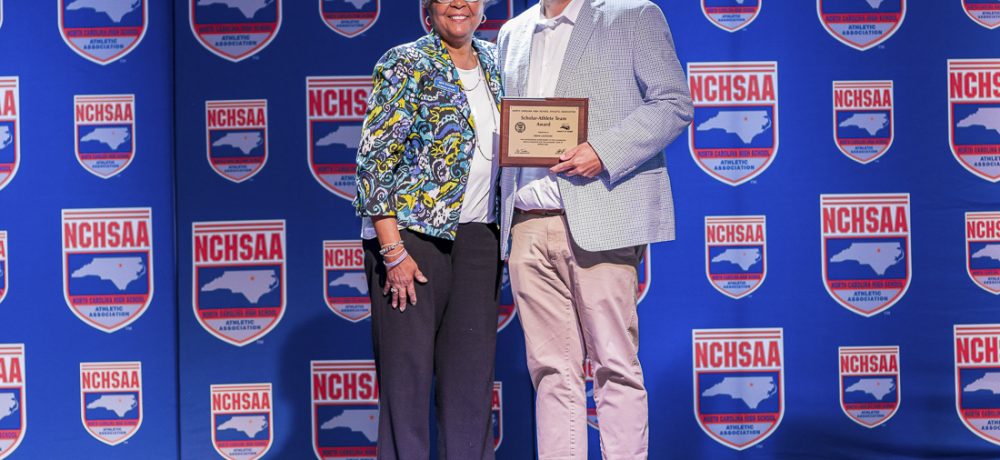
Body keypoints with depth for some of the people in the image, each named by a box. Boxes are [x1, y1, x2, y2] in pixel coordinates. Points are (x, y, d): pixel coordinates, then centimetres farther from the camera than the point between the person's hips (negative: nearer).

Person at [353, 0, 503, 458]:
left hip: (477, 236, 6)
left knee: (473, 367, 7)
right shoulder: (405, 64, -6)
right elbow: (374, 160, -11)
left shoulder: (492, 60, 13)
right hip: (411, 232, -6)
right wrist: (393, 251, -18)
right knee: (408, 367, -2)